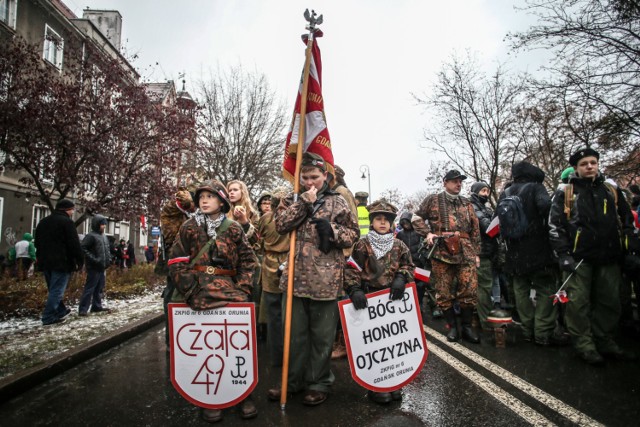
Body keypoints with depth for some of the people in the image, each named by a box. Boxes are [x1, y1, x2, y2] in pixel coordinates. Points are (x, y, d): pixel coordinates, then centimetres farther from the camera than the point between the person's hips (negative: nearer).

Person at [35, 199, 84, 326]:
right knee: (57, 290, -4)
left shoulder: (43, 222, 16)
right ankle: (49, 317, -3)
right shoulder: (67, 222, -11)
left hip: (46, 262, 9)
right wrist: (80, 261, -9)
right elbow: (75, 245, -16)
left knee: (53, 289, 17)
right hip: (62, 262, -9)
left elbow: (38, 243, 22)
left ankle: (60, 311, 26)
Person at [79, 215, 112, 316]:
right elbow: (83, 248, -18)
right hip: (94, 267, -8)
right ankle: (83, 309, -4)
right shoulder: (91, 236, -11)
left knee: (100, 288, 14)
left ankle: (97, 306, 23)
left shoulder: (104, 237, 16)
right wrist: (93, 259, -21)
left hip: (103, 267, 9)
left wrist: (109, 259, 11)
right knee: (89, 288, -7)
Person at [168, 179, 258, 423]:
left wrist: (242, 289, -2)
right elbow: (177, 262, 5)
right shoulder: (189, 227, 8)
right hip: (198, 289, -1)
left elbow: (247, 261, 9)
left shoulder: (234, 229, 9)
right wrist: (191, 288, -7)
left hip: (228, 287, 1)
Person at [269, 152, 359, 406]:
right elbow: (280, 225, -6)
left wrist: (332, 230, -16)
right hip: (294, 277, 3)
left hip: (325, 279, -3)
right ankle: (294, 380, 33)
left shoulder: (337, 202, 2)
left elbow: (353, 234, 2)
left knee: (322, 335, 9)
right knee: (295, 333, 15)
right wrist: (304, 203, -12)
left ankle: (319, 383, 28)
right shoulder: (292, 200, 11)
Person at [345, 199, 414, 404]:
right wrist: (355, 290, -20)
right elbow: (351, 270, -7)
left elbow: (409, 266, 13)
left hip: (394, 299, 3)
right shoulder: (362, 245, -4)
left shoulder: (399, 245, 6)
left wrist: (401, 278, -7)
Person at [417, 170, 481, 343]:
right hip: (441, 251, -2)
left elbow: (475, 230, 17)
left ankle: (467, 326, 14)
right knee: (444, 292, 2)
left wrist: (476, 253, 11)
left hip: (465, 252, 3)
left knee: (469, 290, -1)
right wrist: (427, 233, -5)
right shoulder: (432, 200, 7)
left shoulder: (467, 204, 18)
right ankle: (452, 327, 17)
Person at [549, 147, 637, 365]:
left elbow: (627, 221, 19)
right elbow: (554, 226, -3)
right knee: (578, 303, -3)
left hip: (609, 258, 4)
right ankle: (584, 345, 8)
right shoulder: (565, 194, 3)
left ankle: (605, 342, 25)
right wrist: (563, 255, -10)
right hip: (579, 258, -4)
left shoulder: (612, 192, 14)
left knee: (610, 302, 11)